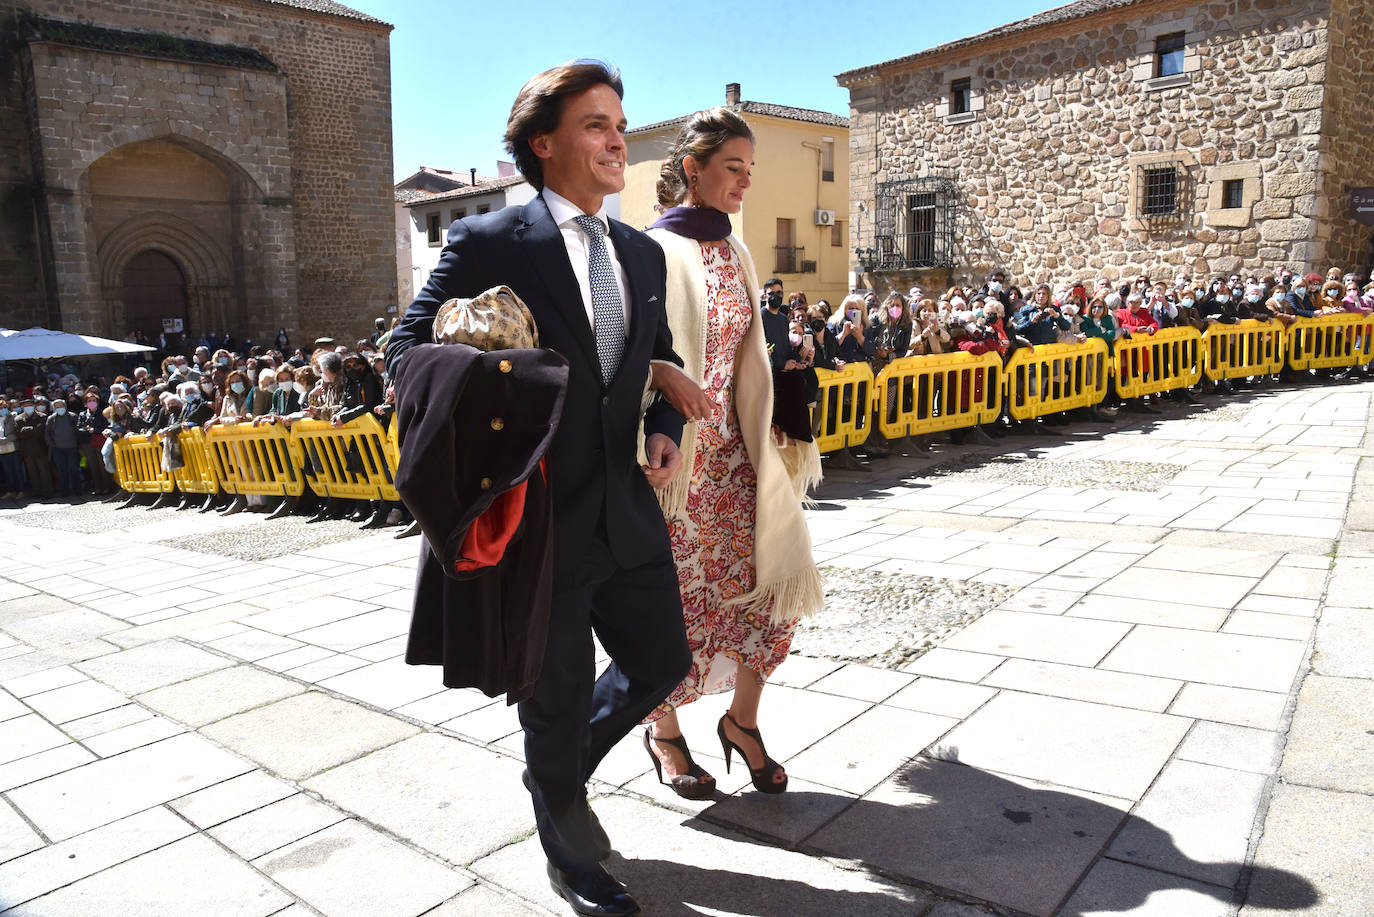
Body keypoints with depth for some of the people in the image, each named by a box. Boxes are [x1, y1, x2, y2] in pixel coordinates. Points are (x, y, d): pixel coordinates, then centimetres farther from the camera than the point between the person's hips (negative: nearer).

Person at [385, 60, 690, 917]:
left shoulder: (644, 254, 9)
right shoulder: (488, 242, -9)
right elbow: (411, 348, -5)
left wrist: (666, 428, 1)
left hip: (628, 513, 6)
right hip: (539, 517, -5)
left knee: (662, 662, 16)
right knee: (558, 701, 11)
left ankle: (561, 770, 46)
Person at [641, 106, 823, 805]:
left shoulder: (735, 254, 14)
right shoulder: (650, 250, -7)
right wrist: (661, 374, -29)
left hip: (732, 449, 6)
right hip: (673, 453, -6)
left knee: (771, 579, 2)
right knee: (673, 598, 4)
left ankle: (742, 720, 22)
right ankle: (663, 729, 27)